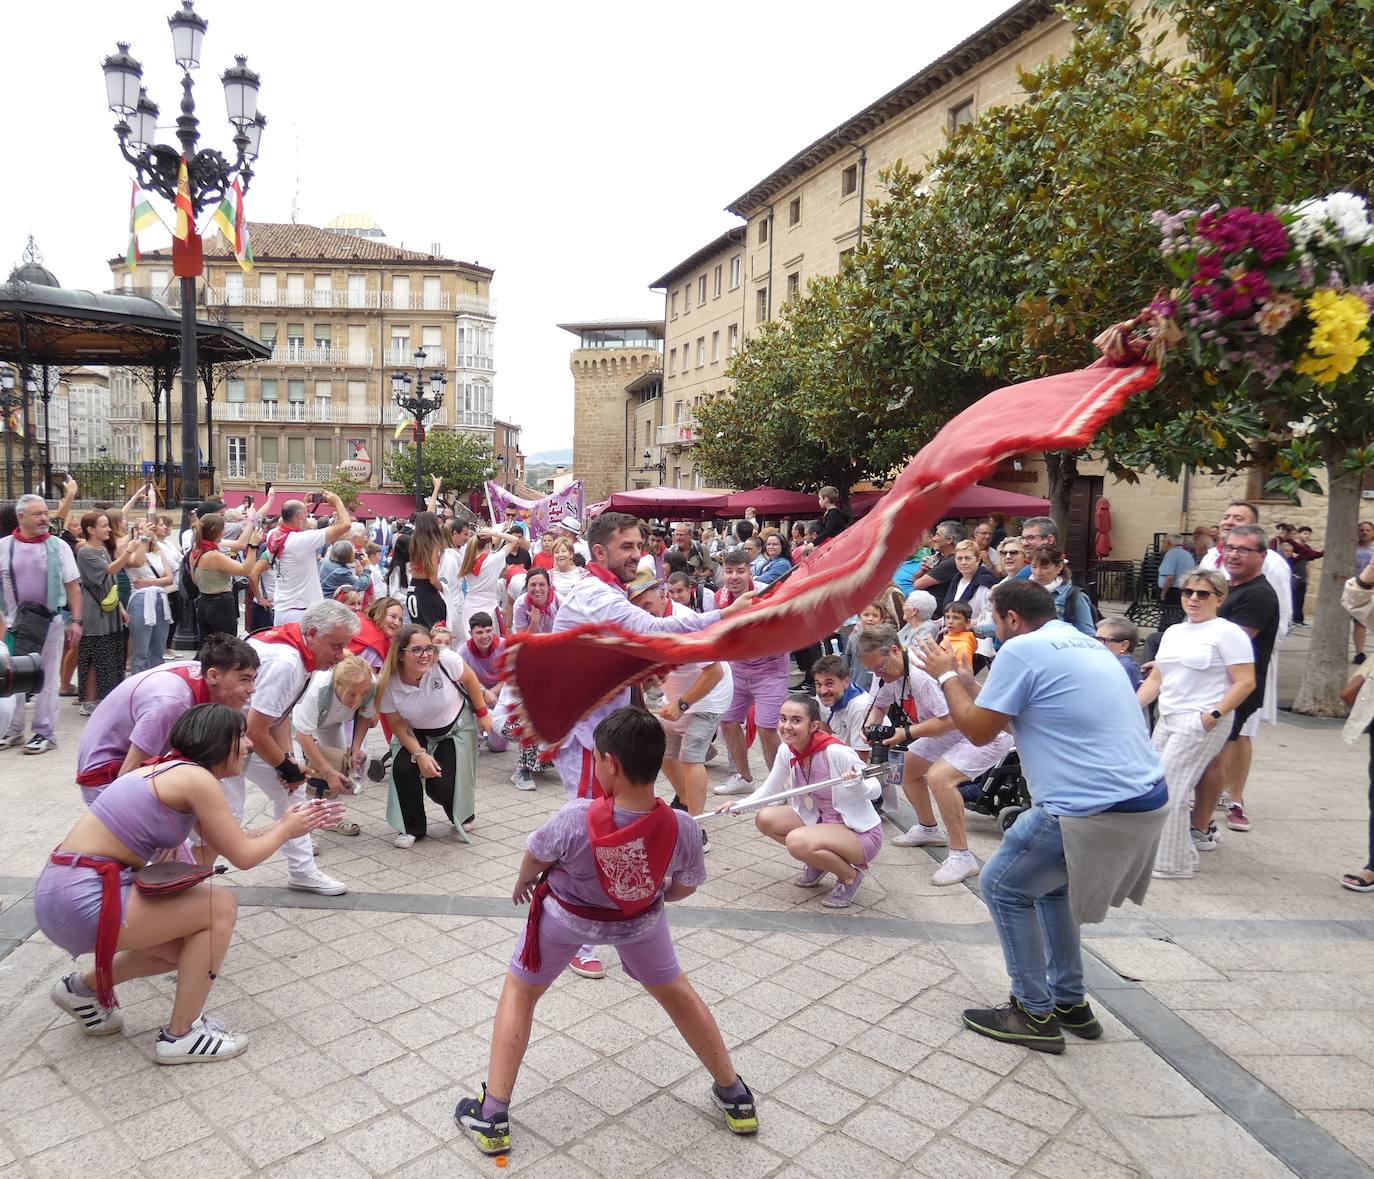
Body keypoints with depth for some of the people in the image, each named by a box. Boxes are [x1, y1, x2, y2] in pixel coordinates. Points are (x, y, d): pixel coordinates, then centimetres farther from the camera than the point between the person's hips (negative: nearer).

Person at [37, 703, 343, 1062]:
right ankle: (180, 1036, 3)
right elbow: (243, 856, -11)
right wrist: (285, 830, 6)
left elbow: (234, 841, 20)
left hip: (65, 893, 10)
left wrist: (286, 823, 19)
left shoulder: (172, 771, 14)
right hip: (82, 898, -10)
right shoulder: (196, 778, -15)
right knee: (221, 907, -7)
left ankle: (84, 987, 33)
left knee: (191, 945, 19)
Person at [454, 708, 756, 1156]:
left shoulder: (577, 818, -37)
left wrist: (523, 883, 9)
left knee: (519, 990, 23)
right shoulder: (681, 827, -31)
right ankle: (734, 1097, 35)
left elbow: (534, 860, -15)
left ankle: (492, 1115, 23)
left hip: (567, 916, -2)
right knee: (674, 990, 26)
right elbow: (684, 888, -10)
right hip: (639, 920, 2)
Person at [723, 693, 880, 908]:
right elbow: (769, 790, 7)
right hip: (822, 820, 7)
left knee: (796, 841, -30)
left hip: (861, 833, -7)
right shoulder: (787, 751, -7)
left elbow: (875, 790, -17)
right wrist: (739, 804, -11)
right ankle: (818, 862, 13)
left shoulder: (835, 752, -27)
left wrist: (857, 784, -40)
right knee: (765, 819, -8)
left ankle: (850, 875, -2)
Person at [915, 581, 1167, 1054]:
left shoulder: (1022, 649, -10)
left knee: (1003, 887, 10)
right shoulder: (1088, 644, 18)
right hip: (1146, 799, 9)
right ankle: (1071, 1003, 34)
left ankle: (1035, 1015, 17)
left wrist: (946, 677, 10)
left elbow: (978, 731, -3)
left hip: (1095, 810, -9)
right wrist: (968, 682, 29)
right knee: (1048, 881, 28)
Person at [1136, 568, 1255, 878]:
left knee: (1167, 787, -9)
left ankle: (1171, 861, 4)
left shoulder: (1227, 632, -5)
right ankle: (1200, 831, 20)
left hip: (1200, 722, -7)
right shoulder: (1173, 632, 17)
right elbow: (1155, 679, 17)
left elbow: (1245, 682, -10)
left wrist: (1214, 715, -18)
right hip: (1168, 718, 7)